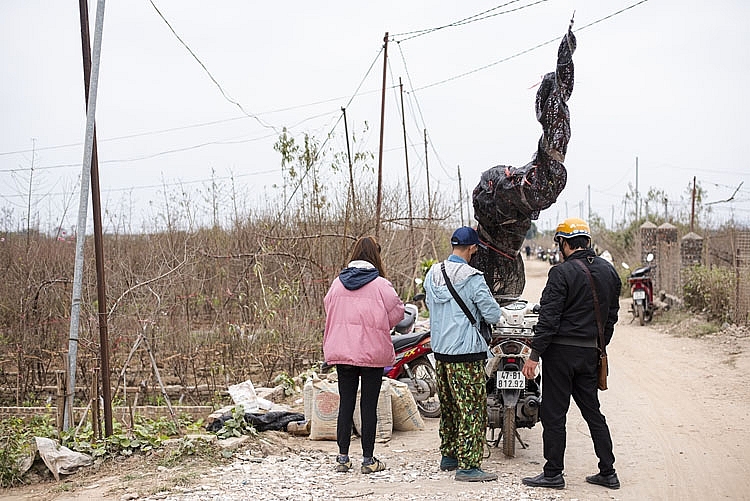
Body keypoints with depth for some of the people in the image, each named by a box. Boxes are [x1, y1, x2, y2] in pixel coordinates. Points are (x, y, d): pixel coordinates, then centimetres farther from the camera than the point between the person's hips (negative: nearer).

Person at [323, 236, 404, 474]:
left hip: (342, 352, 4)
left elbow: (329, 314, 11)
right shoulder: (381, 285, -9)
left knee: (345, 403, 10)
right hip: (372, 353, -3)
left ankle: (343, 457, 13)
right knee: (369, 405, 3)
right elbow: (396, 313, -2)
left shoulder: (337, 283, 3)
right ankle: (368, 459, 9)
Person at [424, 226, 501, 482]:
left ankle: (449, 456, 27)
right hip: (466, 354, -8)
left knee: (448, 407, 18)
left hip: (439, 351, 8)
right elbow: (493, 315, -11)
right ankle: (467, 465, -3)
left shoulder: (432, 274, 6)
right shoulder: (473, 279, -15)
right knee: (472, 410, -3)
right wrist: (483, 301, 8)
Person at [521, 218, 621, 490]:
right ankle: (608, 472, 17)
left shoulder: (562, 272, -14)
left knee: (554, 413, 2)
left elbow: (549, 318, -17)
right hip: (590, 353, 7)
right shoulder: (608, 271, 8)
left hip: (561, 351, -7)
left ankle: (553, 473, 9)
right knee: (592, 411, 15)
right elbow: (611, 316, 14)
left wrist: (534, 355, -13)